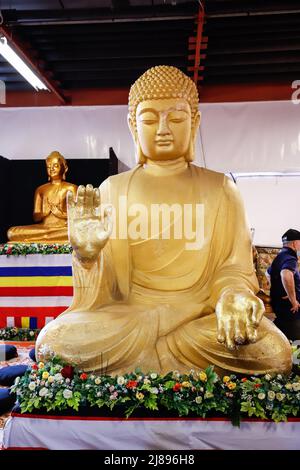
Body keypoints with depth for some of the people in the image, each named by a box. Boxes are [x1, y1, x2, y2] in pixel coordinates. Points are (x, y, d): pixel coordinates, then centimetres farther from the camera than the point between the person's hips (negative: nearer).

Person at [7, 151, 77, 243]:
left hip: (64, 227, -3)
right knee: (12, 232, -21)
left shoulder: (71, 188, 9)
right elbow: (36, 217, 12)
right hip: (43, 227, 3)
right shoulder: (40, 189, 18)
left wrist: (60, 213, -14)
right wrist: (44, 212, -9)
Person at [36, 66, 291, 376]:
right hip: (130, 313, 0)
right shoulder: (113, 189, 7)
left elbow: (234, 267, 4)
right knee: (53, 342, -28)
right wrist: (87, 254, -19)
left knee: (273, 353, -29)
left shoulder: (219, 189, 8)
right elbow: (102, 285, 5)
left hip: (200, 313, 1)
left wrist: (233, 298, -20)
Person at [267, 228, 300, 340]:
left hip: (279, 304, 10)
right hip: (289, 308, -10)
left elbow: (268, 273, 35)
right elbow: (286, 276, -41)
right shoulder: (290, 258, -17)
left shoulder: (280, 257, 14)